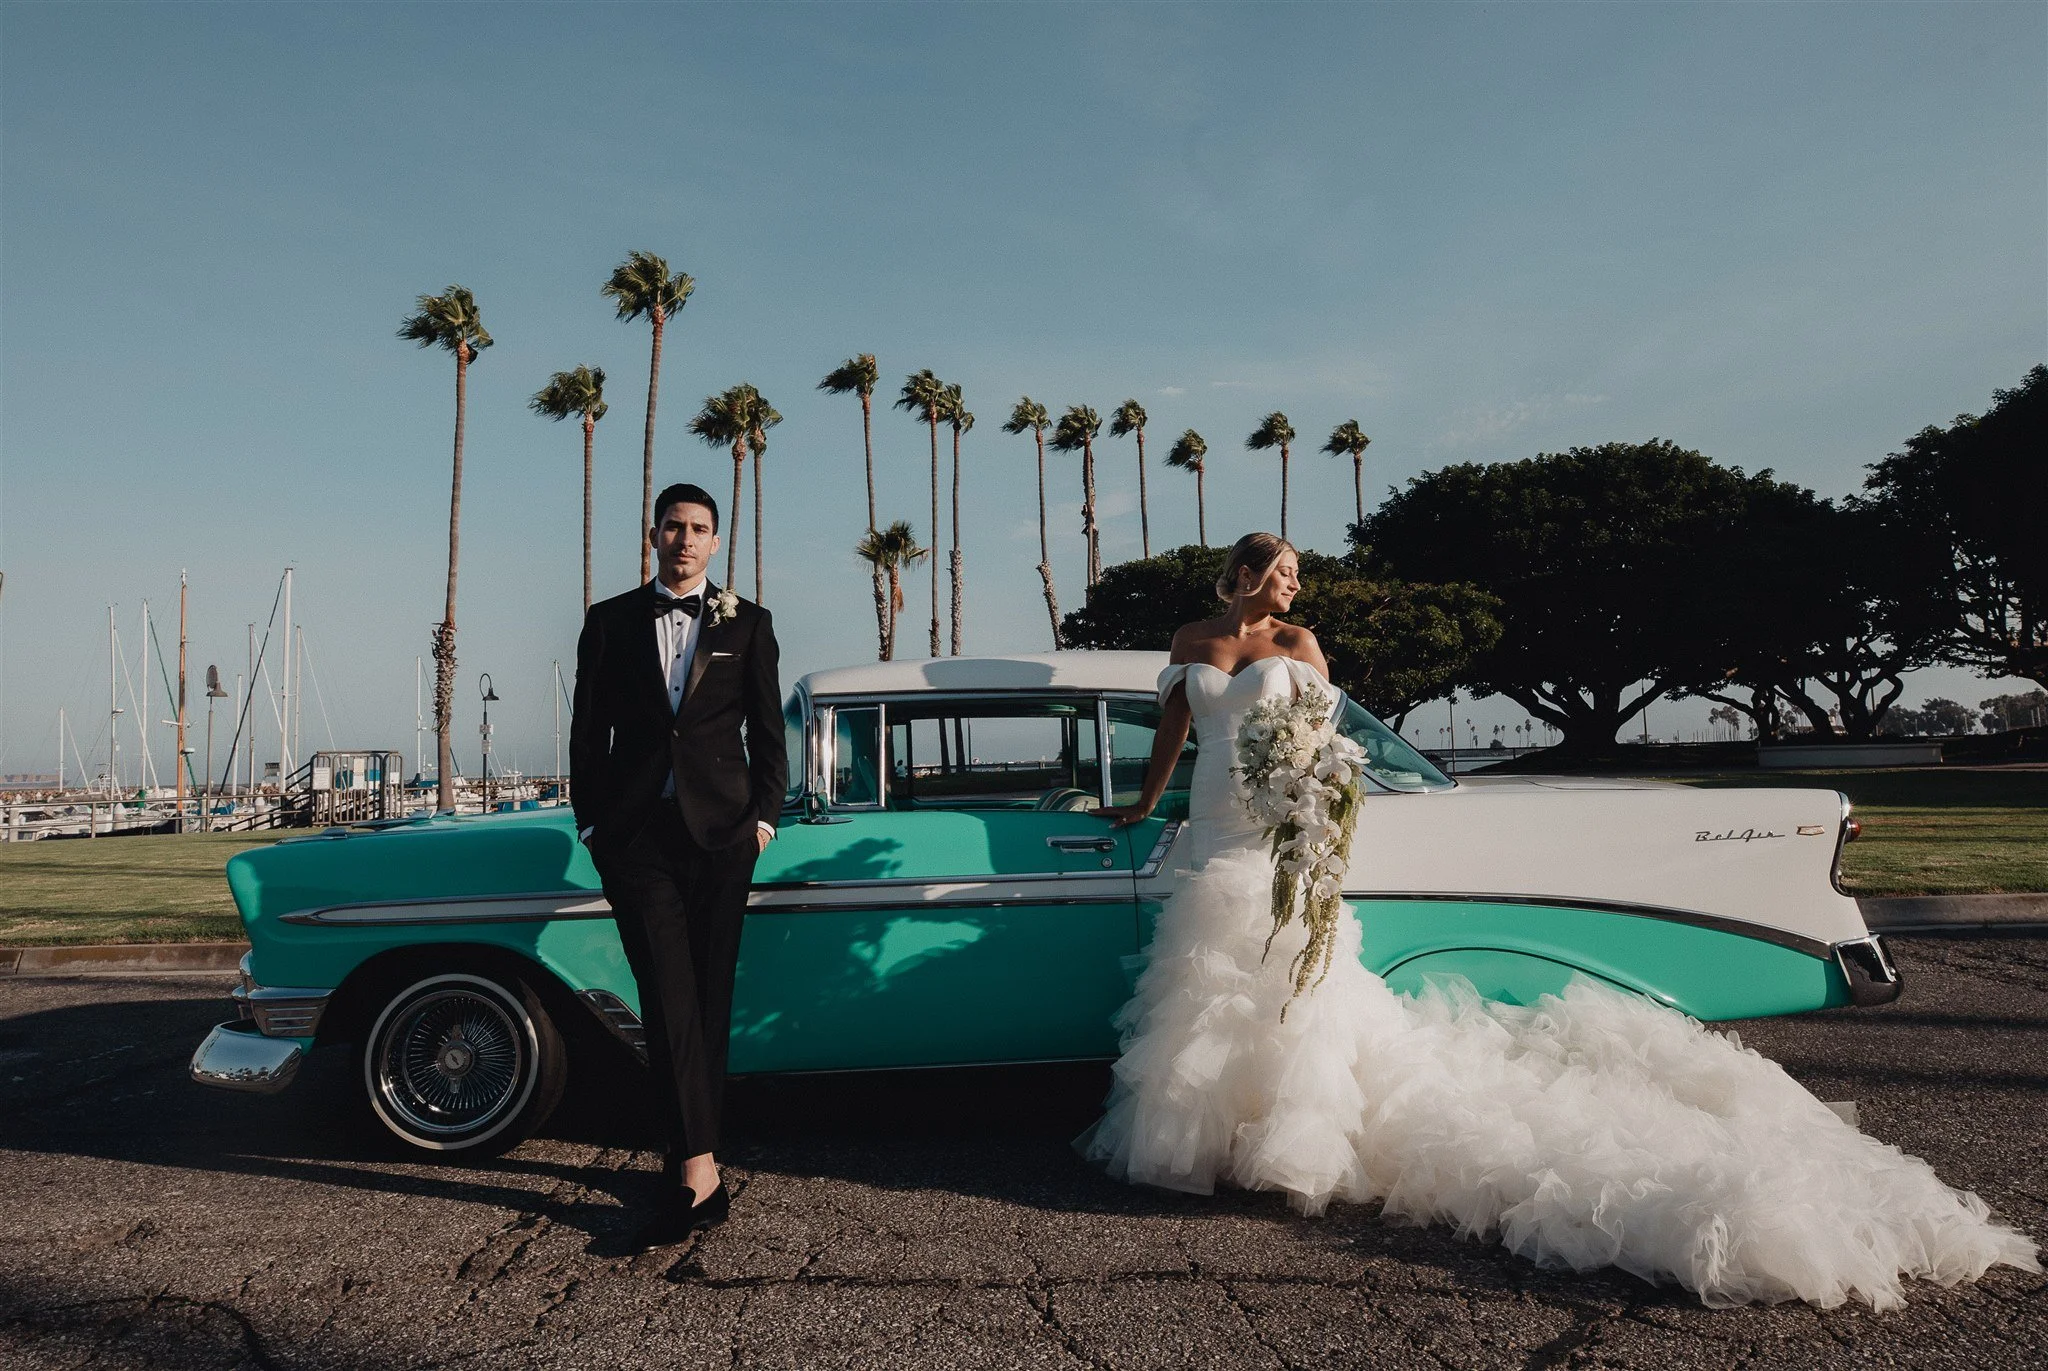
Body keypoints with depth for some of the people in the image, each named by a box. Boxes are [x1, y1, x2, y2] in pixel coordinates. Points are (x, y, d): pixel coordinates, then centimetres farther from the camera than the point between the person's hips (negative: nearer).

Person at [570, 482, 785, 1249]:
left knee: (708, 999, 4)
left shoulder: (746, 624, 10)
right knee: (668, 998, -8)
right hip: (636, 832, 0)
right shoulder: (610, 622, 11)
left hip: (720, 830, 0)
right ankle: (700, 1168, -9)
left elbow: (767, 731, 8)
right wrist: (590, 820, 3)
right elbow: (588, 731, 10)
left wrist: (765, 814, -1)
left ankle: (687, 1168, 16)